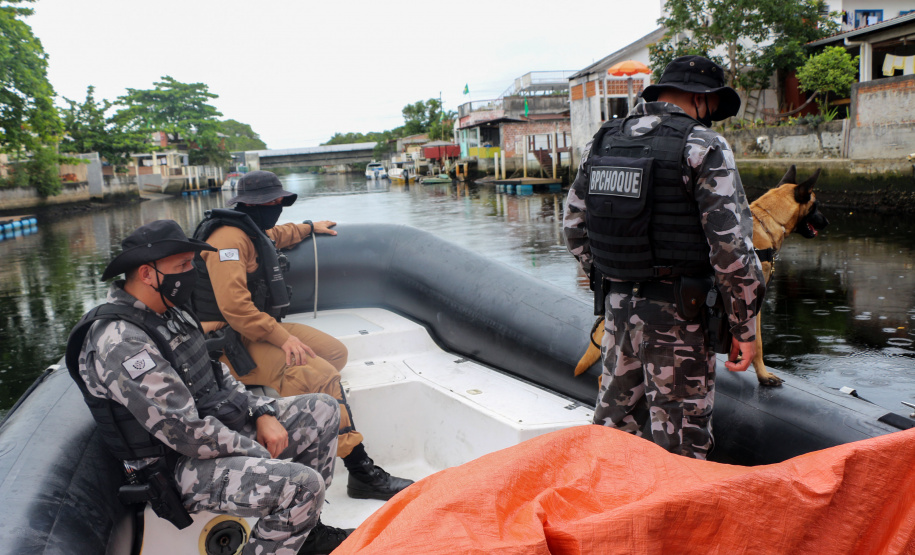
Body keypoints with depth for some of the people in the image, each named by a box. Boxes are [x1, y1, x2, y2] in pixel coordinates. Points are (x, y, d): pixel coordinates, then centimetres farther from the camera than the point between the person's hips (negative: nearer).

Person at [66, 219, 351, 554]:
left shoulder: (169, 311, 6)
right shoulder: (120, 343, -25)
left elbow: (216, 375, 14)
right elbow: (186, 433, -27)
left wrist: (263, 413, 0)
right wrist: (257, 452, -16)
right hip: (179, 467, -10)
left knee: (323, 410, 7)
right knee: (303, 484, -28)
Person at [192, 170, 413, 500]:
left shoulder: (252, 232, 15)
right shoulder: (229, 238, -18)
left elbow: (275, 235, 43)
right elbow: (233, 305, -29)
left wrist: (310, 227, 54)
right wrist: (281, 337, -27)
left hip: (262, 329, 11)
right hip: (235, 345, -11)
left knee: (335, 352, 7)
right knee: (321, 375, -25)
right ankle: (361, 474, -22)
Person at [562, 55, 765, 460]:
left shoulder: (601, 142, 9)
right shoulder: (703, 147, -10)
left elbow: (574, 225, 14)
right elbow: (731, 244, -14)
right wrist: (744, 326, -6)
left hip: (617, 305, 6)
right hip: (677, 316, -6)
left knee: (614, 421, 20)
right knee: (681, 441, 6)